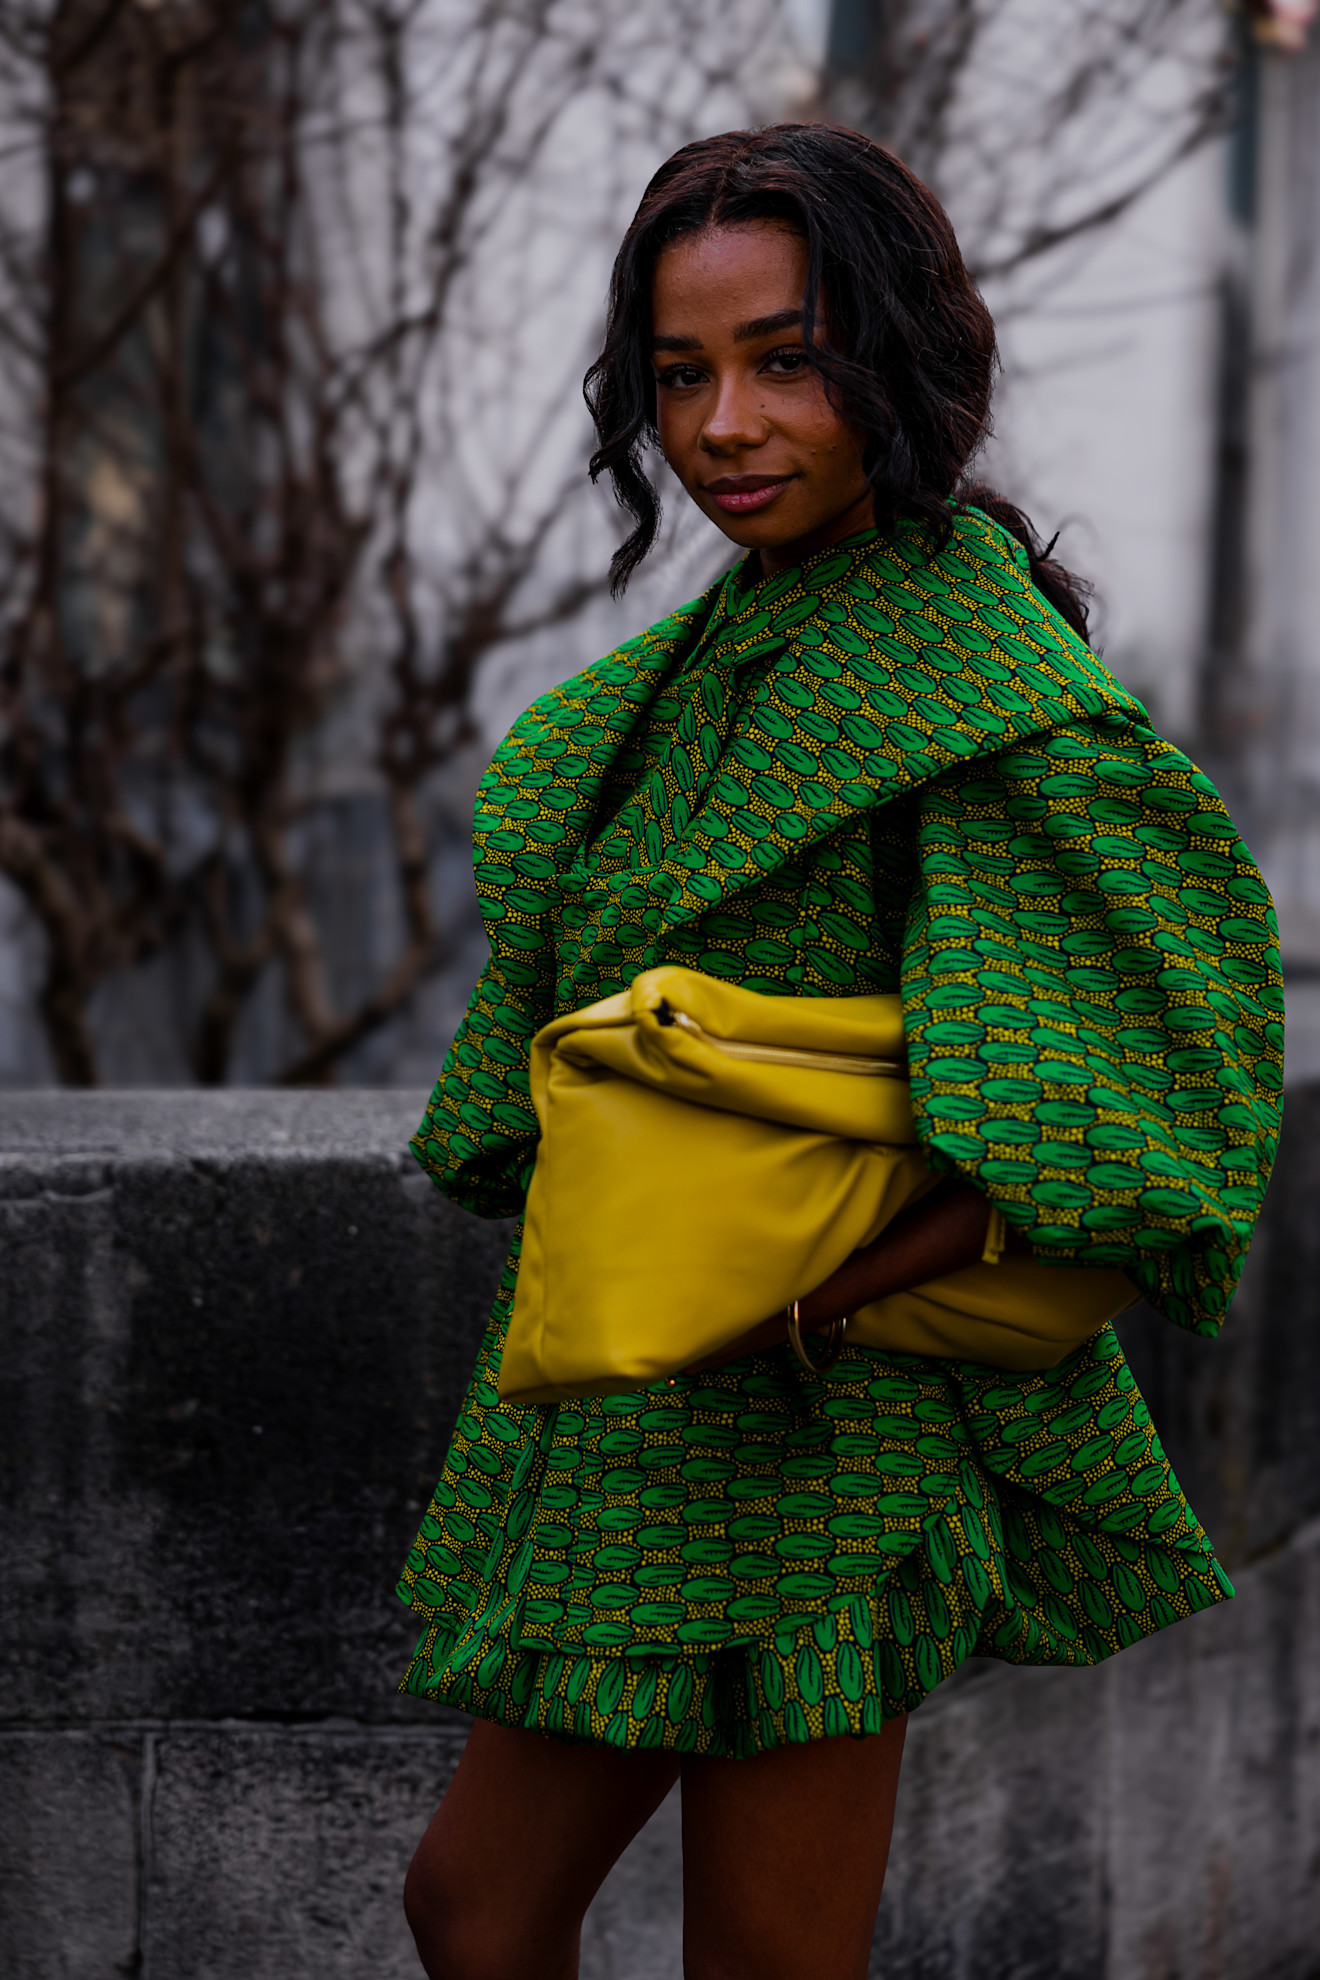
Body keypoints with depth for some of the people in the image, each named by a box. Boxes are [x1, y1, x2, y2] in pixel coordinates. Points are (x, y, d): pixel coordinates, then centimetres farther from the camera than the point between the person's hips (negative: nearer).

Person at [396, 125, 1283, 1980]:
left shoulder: (988, 697, -15)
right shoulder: (731, 643, 11)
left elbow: (1103, 1123, -21)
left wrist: (797, 1292, -26)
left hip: (806, 1428, -8)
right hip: (617, 1410, 8)